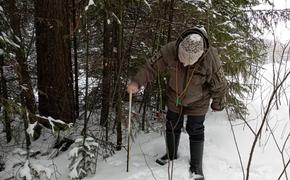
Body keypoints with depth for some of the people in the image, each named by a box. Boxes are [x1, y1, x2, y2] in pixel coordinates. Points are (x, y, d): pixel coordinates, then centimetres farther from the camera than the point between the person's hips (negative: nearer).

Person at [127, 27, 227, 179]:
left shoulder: (211, 59, -32)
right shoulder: (170, 50, -27)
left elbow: (219, 85, -16)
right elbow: (152, 66, -17)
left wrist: (217, 104, -2)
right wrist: (137, 82, -28)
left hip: (197, 103, -3)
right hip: (174, 98, 3)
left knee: (195, 132, 7)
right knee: (172, 127, 18)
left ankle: (196, 166, 28)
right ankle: (171, 155, 44)